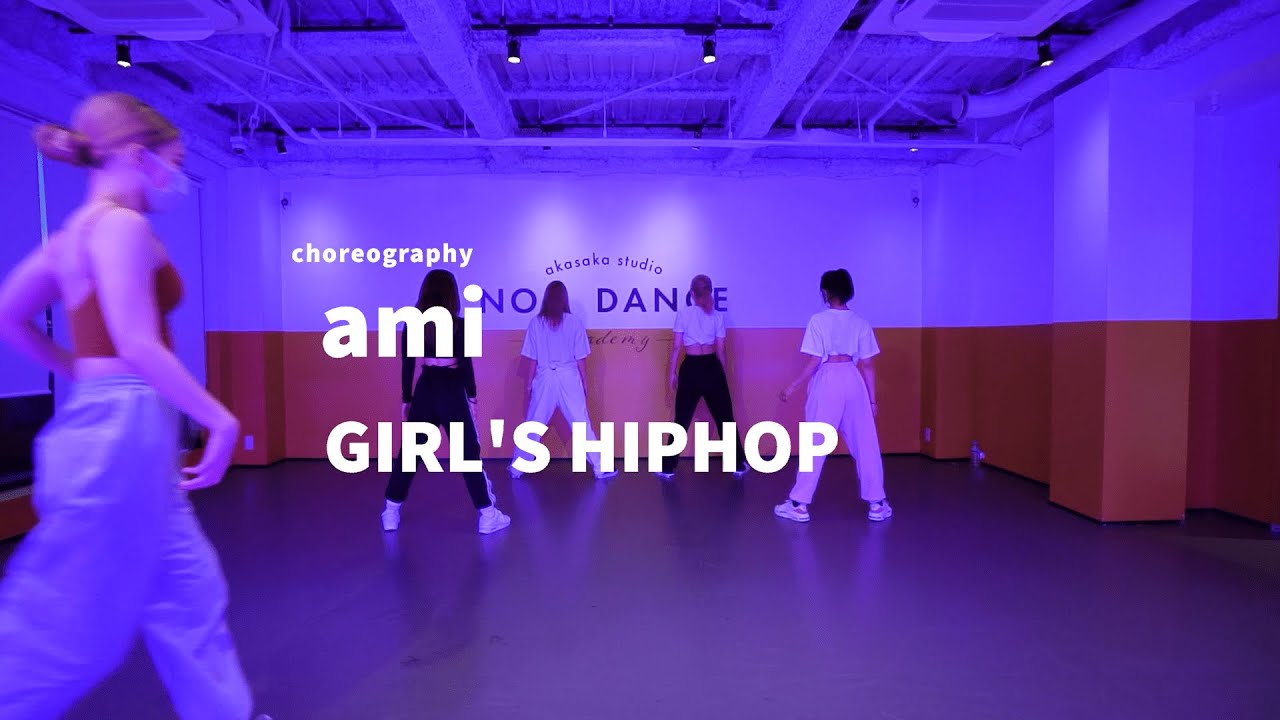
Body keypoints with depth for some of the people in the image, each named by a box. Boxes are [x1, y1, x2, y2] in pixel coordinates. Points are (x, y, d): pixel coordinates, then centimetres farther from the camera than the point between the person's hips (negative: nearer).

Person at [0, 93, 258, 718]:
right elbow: (139, 347, -21)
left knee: (188, 592, 16)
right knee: (70, 616, 3)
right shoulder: (122, 224, -13)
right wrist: (221, 420, -16)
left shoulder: (77, 229, 15)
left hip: (109, 422, 10)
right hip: (124, 429, -10)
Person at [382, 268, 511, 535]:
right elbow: (466, 365, -8)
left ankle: (391, 513, 20)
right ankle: (487, 515, 8)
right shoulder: (459, 325, -10)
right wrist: (472, 397, 2)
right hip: (452, 392, -3)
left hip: (424, 391, 3)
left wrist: (406, 399, 12)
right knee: (468, 453, 3)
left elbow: (407, 365, 3)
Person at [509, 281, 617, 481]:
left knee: (532, 426, 12)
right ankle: (600, 468, 10)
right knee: (582, 424, 6)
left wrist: (528, 383, 10)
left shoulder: (536, 323, -2)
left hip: (545, 380, 1)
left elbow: (532, 359, 0)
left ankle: (517, 469, 22)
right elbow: (580, 359, 0)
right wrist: (584, 383, 10)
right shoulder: (574, 323, -3)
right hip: (569, 379, 0)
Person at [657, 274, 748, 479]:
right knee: (724, 417, 13)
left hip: (690, 368, -1)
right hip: (712, 367, 1)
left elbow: (676, 346, -3)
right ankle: (739, 465, 21)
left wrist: (672, 372, 6)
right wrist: (723, 374, 15)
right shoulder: (718, 315, 2)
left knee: (682, 419, 8)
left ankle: (668, 467, 12)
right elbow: (720, 350, 4)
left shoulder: (683, 313, -3)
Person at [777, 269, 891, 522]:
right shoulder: (860, 323, 4)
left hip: (827, 382, -3)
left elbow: (814, 362, -11)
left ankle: (800, 505, 12)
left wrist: (792, 387, -2)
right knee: (865, 444, 13)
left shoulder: (818, 320, -7)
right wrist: (872, 399, 11)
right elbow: (867, 365, 4)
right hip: (853, 381, 3)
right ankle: (877, 504, 20)